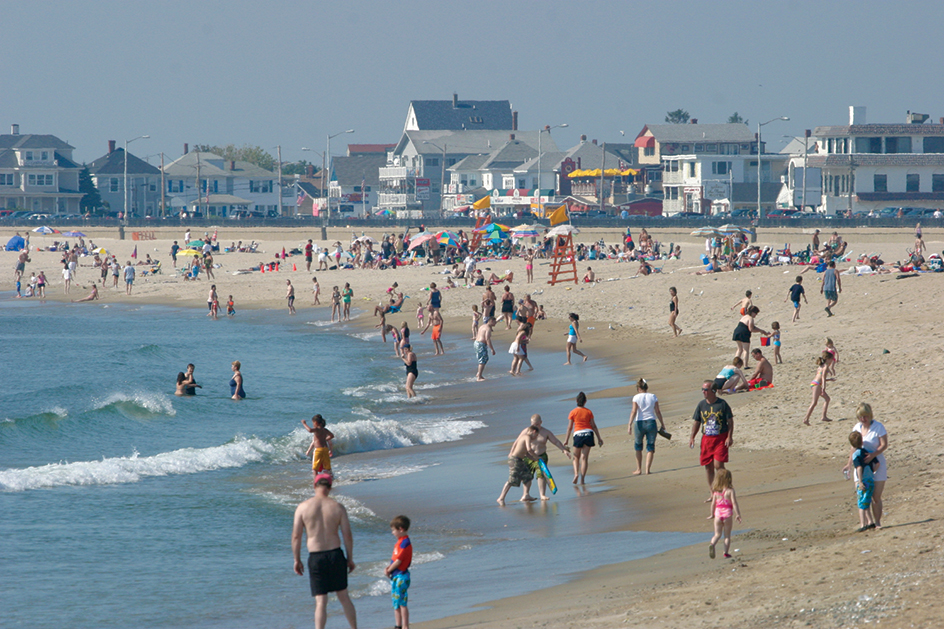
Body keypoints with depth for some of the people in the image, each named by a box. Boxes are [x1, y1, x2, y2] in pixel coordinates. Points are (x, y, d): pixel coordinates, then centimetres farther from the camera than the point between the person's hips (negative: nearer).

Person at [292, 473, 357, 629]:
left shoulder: (303, 507, -4)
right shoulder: (338, 507, -2)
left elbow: (296, 536, -3)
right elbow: (347, 535, -1)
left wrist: (297, 560, 7)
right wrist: (350, 559, 10)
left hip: (315, 558, -1)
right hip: (336, 554, 1)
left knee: (321, 601, 1)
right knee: (344, 597, 16)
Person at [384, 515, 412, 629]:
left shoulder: (405, 543, -18)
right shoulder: (399, 542, 13)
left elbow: (398, 561, -19)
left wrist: (389, 570, -8)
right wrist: (388, 568, 1)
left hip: (401, 576, -10)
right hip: (395, 577, 10)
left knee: (402, 603, -7)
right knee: (396, 603, 14)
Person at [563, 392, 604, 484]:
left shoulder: (573, 412, 0)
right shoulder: (589, 412, 3)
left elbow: (570, 427, 0)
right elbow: (594, 426, 5)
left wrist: (566, 439, 8)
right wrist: (599, 438, 11)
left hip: (578, 434, -1)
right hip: (588, 434, 1)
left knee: (576, 457, 13)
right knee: (584, 458, 3)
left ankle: (576, 473, -11)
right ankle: (582, 479, -2)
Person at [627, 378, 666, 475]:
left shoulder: (636, 397, -4)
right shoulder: (653, 397, 3)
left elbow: (634, 412, -13)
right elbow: (658, 412, 4)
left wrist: (630, 425, -15)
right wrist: (662, 424, 12)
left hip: (639, 423, -1)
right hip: (651, 423, 1)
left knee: (638, 447, 14)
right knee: (650, 447, 6)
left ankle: (639, 469, 15)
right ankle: (647, 469, -3)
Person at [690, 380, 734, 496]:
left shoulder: (722, 404, -5)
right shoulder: (701, 405, 6)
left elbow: (730, 421, -1)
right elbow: (696, 422, 13)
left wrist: (729, 437, -8)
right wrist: (692, 437, 5)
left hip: (721, 438, -4)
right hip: (706, 438, 4)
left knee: (718, 465, -14)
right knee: (708, 466, 5)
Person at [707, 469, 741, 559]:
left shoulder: (715, 491, 3)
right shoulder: (730, 491, -8)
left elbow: (713, 503, 8)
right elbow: (734, 503, -11)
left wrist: (712, 515, 20)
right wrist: (737, 515, -6)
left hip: (718, 514, 3)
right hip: (727, 514, -3)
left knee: (717, 534, 11)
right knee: (727, 535, 8)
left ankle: (712, 544, -18)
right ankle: (726, 553, 5)